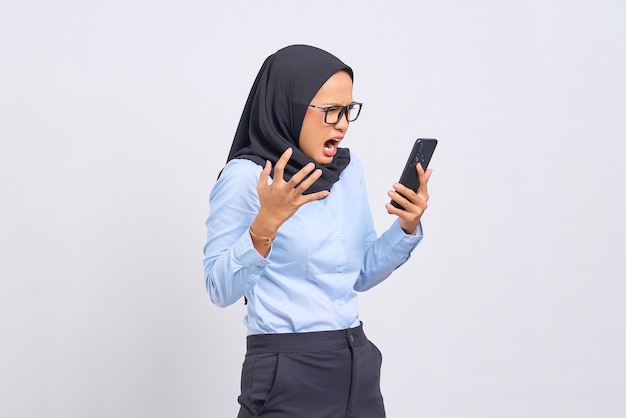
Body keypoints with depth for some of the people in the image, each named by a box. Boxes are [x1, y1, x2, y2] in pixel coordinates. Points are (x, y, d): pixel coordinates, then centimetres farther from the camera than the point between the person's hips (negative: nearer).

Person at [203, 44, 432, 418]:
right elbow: (221, 290, -16)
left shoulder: (350, 169, 5)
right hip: (287, 373, -6)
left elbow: (360, 275, 12)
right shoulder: (245, 177, -12)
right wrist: (265, 224, -28)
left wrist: (407, 228, -2)